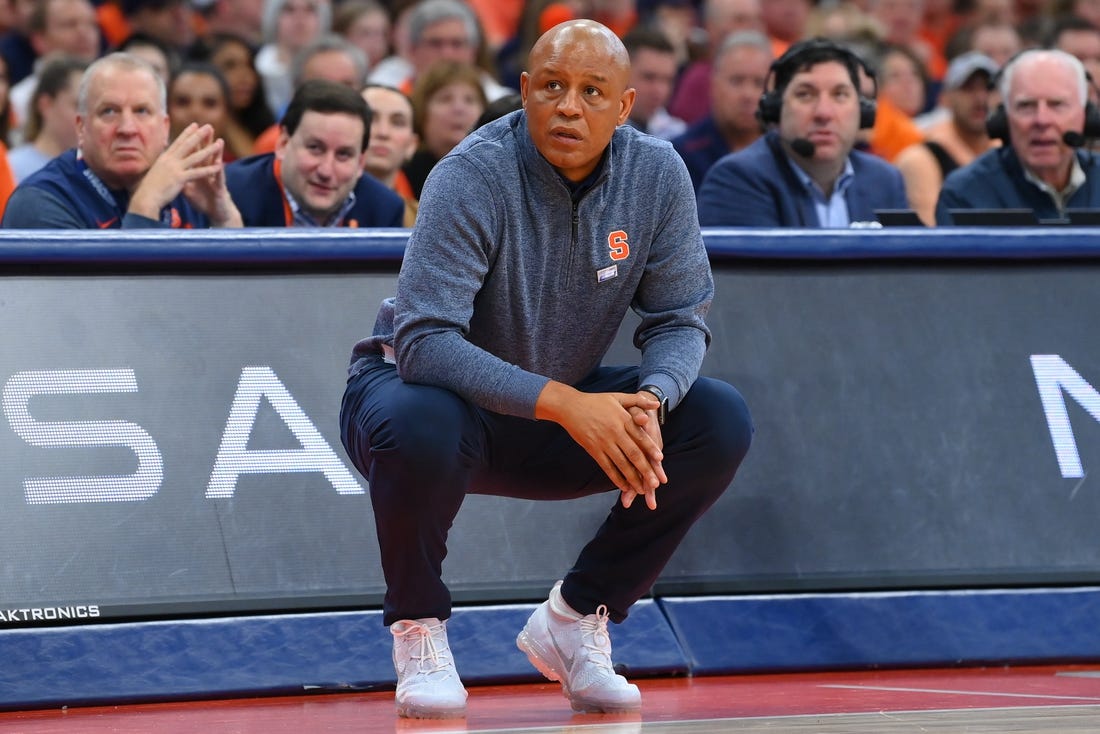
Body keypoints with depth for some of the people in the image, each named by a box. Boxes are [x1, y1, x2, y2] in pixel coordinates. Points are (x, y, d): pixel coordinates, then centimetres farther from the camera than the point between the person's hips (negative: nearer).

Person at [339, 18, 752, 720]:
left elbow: (680, 319, -5)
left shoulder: (657, 175, -10)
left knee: (721, 422, -15)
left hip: (568, 409, 5)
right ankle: (419, 629, -11)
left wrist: (650, 401, -29)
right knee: (420, 427, -40)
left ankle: (575, 619, 1)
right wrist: (566, 404, -41)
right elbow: (423, 341, -33)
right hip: (442, 392, -5)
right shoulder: (475, 177, -25)